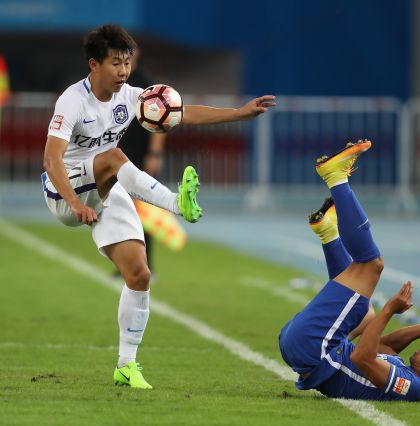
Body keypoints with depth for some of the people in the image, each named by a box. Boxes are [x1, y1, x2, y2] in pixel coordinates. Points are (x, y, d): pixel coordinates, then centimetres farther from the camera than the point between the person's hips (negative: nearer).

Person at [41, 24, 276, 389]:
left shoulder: (129, 97, -1)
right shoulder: (73, 101, -20)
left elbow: (186, 113, -1)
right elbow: (52, 158, -31)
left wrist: (242, 112, -9)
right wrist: (75, 203, -46)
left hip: (107, 195, 6)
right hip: (66, 193, -6)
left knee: (139, 275, -7)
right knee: (113, 157, -34)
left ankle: (127, 365, 3)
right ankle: (178, 203, -48)